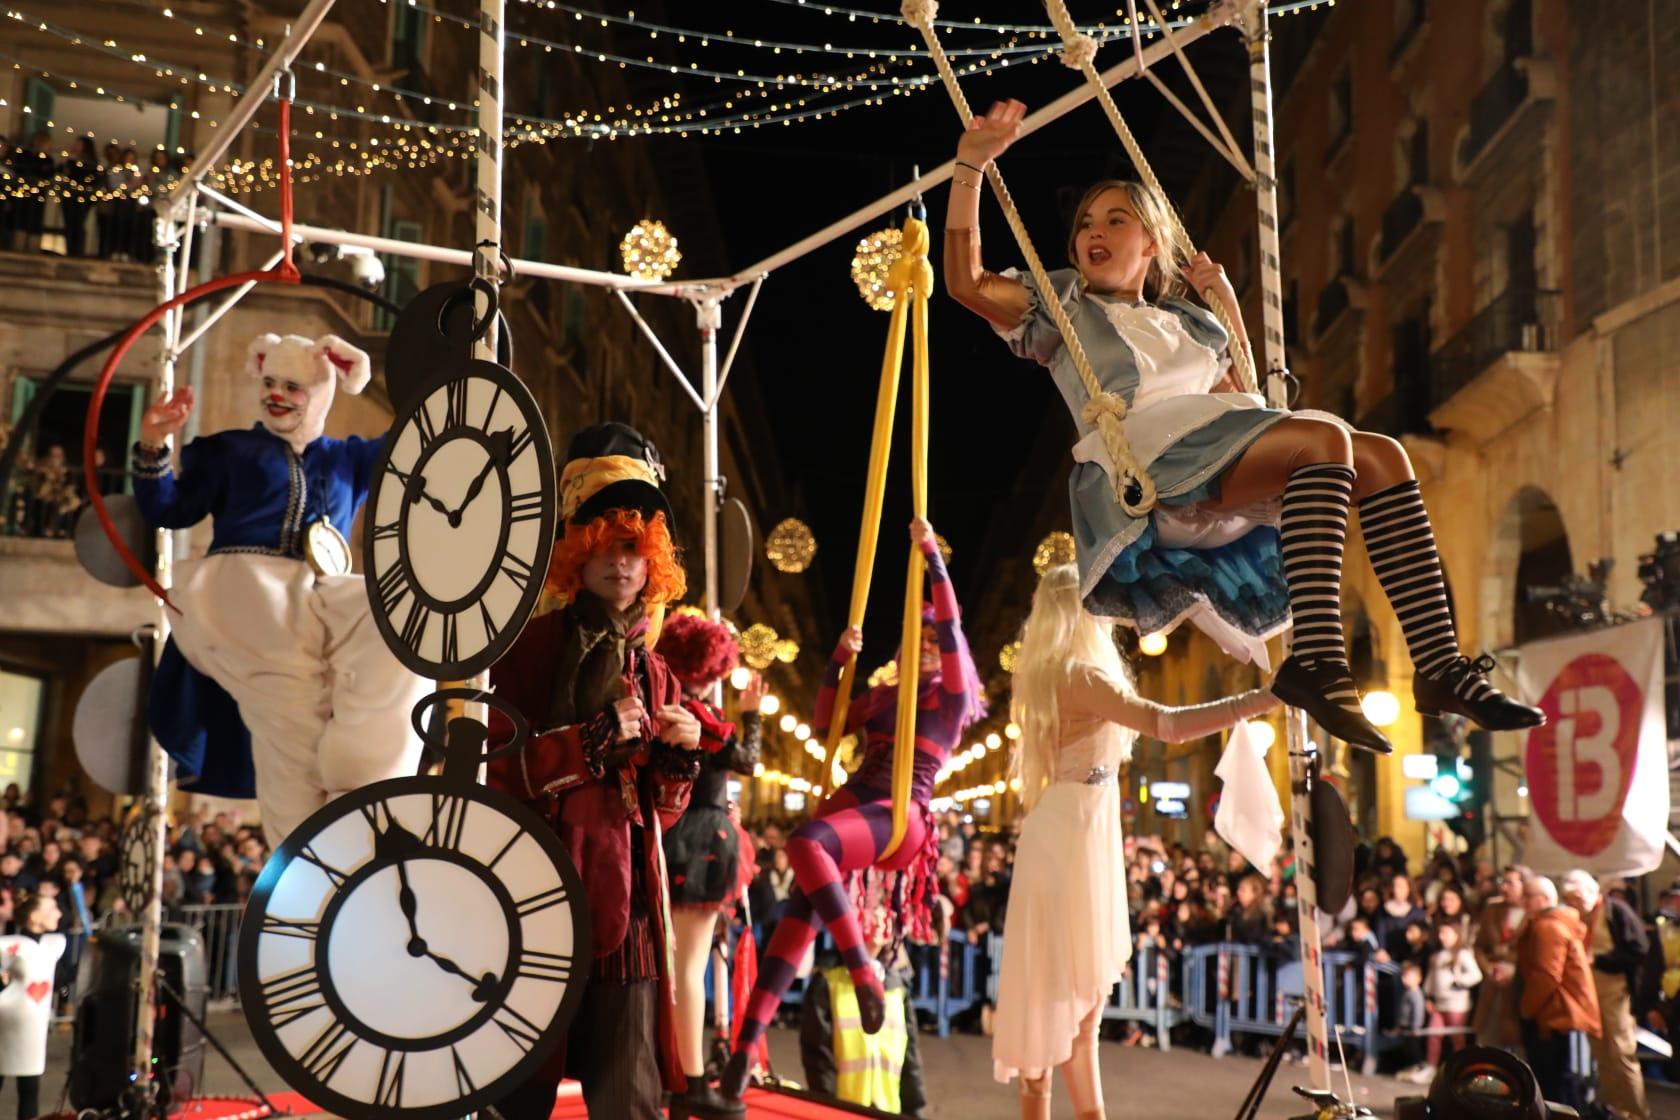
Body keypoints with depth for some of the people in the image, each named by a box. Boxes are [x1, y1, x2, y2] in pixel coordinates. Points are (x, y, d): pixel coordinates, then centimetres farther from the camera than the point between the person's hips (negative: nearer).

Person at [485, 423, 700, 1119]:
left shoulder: (654, 675, 14)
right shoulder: (529, 649, 1)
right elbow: (490, 767, -10)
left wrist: (676, 758, -1)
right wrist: (597, 740, -15)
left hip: (625, 907, 4)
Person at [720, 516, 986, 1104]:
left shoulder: (951, 699, 9)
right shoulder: (882, 696, 26)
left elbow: (951, 626, -3)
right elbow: (824, 726, 27)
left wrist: (932, 555, -7)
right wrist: (838, 660, 18)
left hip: (899, 814, -6)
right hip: (850, 802, 6)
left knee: (805, 843, -36)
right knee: (799, 914, -13)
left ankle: (865, 974, -31)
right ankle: (748, 1044, -19)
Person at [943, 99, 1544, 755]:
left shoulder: (1189, 326, 36)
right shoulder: (1063, 306, 22)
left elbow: (1243, 402, 33)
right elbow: (965, 281, 7)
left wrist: (1228, 310, 28)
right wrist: (971, 166, 1)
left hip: (1218, 486, 6)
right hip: (1139, 464, -6)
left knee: (1381, 457, -14)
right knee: (1324, 438, -29)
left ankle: (1438, 664, -23)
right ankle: (1315, 659, -43)